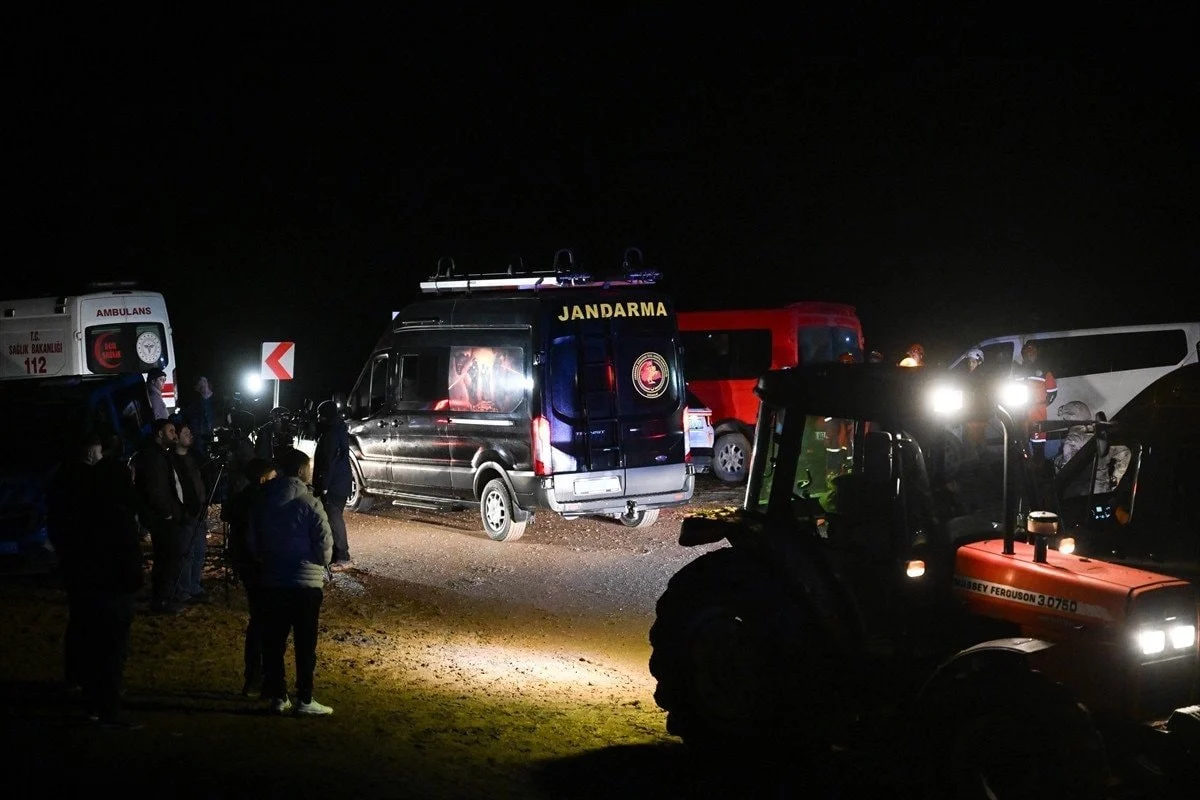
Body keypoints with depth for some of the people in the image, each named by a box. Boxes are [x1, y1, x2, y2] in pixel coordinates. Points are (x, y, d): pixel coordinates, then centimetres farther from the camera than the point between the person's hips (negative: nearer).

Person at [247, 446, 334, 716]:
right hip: (306, 582, -5)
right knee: (305, 644, 1)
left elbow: (252, 543, 8)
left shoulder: (262, 502, 4)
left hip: (272, 582, 5)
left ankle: (277, 696, 13)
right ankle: (304, 699, 4)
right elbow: (325, 545, -14)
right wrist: (321, 560, 7)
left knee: (273, 642, 10)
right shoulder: (308, 503, -13)